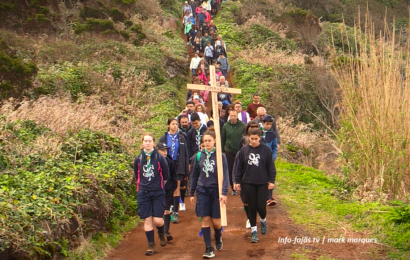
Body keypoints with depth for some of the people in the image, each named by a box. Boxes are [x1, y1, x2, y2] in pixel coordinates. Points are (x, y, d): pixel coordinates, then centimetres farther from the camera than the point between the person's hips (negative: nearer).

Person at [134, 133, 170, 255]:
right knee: (147, 220, 1)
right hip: (143, 193, 2)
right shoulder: (138, 159, 0)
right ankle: (151, 245, 12)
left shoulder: (160, 158, -7)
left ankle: (161, 233, 28)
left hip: (158, 193, -2)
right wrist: (143, 185, 13)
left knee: (158, 220, -6)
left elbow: (166, 176, 4)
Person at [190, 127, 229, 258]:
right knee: (205, 220, -2)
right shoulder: (199, 156, 3)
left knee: (216, 221, 2)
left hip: (216, 191, -2)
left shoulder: (220, 156, -5)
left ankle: (218, 237, 35)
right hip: (202, 191, 2)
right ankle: (209, 249, 6)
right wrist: (192, 193, 11)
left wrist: (224, 193, -16)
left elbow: (225, 175, -8)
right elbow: (194, 176, 10)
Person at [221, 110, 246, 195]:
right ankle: (233, 188, 17)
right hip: (229, 151, 2)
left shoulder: (243, 125, -3)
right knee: (230, 171, 5)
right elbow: (222, 139, 8)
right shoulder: (226, 126, 2)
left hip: (240, 151, -2)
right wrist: (222, 150, 6)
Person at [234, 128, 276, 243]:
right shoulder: (244, 150, 1)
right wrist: (237, 181, 5)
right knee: (251, 207, 5)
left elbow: (271, 166, 1)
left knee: (261, 207, -3)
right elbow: (239, 167, 7)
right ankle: (254, 230, 18)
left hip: (262, 183, -1)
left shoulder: (266, 150, -4)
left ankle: (263, 221, 31)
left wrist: (272, 180, -3)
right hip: (248, 183, 2)